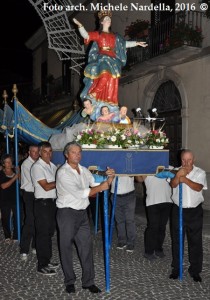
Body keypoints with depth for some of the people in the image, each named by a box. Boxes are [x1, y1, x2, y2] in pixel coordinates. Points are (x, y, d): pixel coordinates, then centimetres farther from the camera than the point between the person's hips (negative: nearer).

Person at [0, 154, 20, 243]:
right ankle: (7, 236, 24)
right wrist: (14, 178, -21)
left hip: (15, 198, 2)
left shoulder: (15, 171, 3)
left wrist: (18, 173, -12)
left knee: (17, 217, -2)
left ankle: (16, 236, 12)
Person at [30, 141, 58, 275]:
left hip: (52, 202, 8)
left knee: (49, 233, 16)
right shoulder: (37, 166, -12)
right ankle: (42, 266, 10)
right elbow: (46, 186, -18)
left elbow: (57, 183, 12)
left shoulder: (53, 166, 12)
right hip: (42, 203, -8)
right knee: (42, 234, 0)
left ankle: (47, 261, 29)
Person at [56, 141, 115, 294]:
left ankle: (88, 281, 20)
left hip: (82, 212, 6)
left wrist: (109, 178, -10)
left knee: (86, 246, 8)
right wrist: (100, 187, -16)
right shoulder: (63, 172, -14)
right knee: (66, 248, 7)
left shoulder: (84, 170, 8)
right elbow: (79, 193, -20)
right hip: (67, 213, -6)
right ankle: (70, 281, 25)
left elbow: (98, 185, 8)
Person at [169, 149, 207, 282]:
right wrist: (178, 176, -36)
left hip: (195, 211, -1)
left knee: (196, 241, 7)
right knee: (177, 240, 10)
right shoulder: (176, 171, 1)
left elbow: (198, 187, -19)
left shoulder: (200, 173, -2)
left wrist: (185, 179, -32)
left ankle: (195, 270, 21)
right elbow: (173, 184, -18)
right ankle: (176, 268, 24)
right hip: (178, 210, 1)